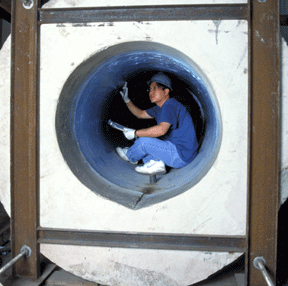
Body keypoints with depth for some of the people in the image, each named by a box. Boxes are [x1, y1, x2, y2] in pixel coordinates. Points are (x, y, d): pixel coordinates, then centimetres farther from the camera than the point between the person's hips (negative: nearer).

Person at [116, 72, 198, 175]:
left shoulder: (170, 106, -20)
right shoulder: (159, 108, 13)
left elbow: (161, 130, -35)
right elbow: (140, 114, 27)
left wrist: (135, 133, -25)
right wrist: (126, 100, 19)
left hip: (182, 156, -11)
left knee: (143, 141, -14)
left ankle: (130, 156, 18)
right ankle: (155, 162, -1)